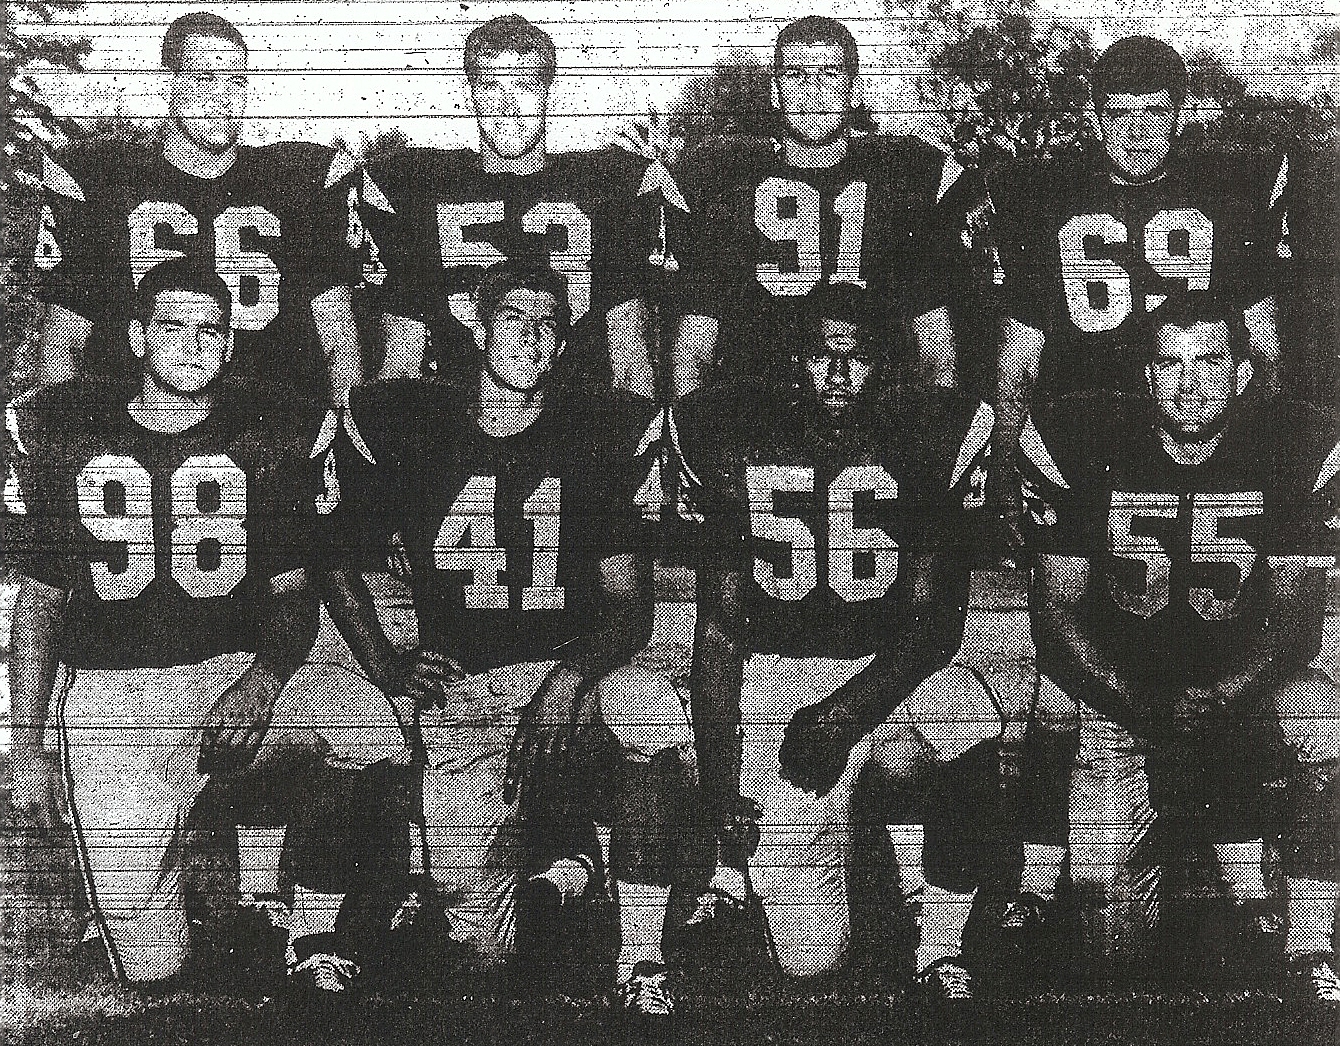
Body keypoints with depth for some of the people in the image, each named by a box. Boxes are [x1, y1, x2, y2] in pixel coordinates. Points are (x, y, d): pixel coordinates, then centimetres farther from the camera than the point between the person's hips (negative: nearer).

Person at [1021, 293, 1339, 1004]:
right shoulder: (1081, 444, -10)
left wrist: (1218, 696, -25)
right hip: (1122, 685, 0)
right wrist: (1128, 699, -21)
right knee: (1112, 913, -11)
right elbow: (1058, 609, -7)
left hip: (1246, 673, 1)